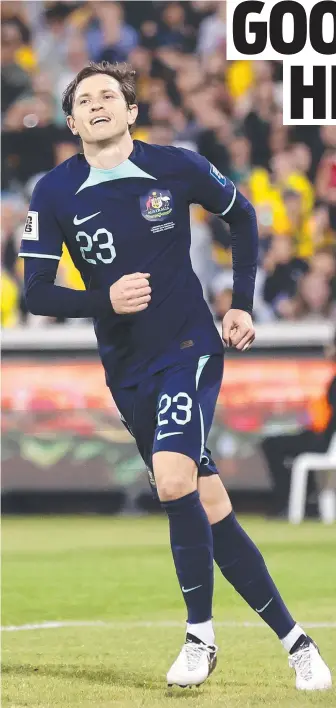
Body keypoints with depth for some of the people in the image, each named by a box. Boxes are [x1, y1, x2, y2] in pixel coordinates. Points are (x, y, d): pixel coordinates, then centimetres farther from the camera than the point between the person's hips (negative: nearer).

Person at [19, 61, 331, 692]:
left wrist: (242, 304, 7)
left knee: (173, 478, -25)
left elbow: (241, 216, 13)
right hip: (128, 373, 3)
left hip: (190, 350, -3)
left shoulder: (176, 168, -4)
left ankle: (200, 634, -10)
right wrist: (104, 300, -19)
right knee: (210, 509, 3)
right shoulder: (54, 194, -2)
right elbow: (36, 293, -2)